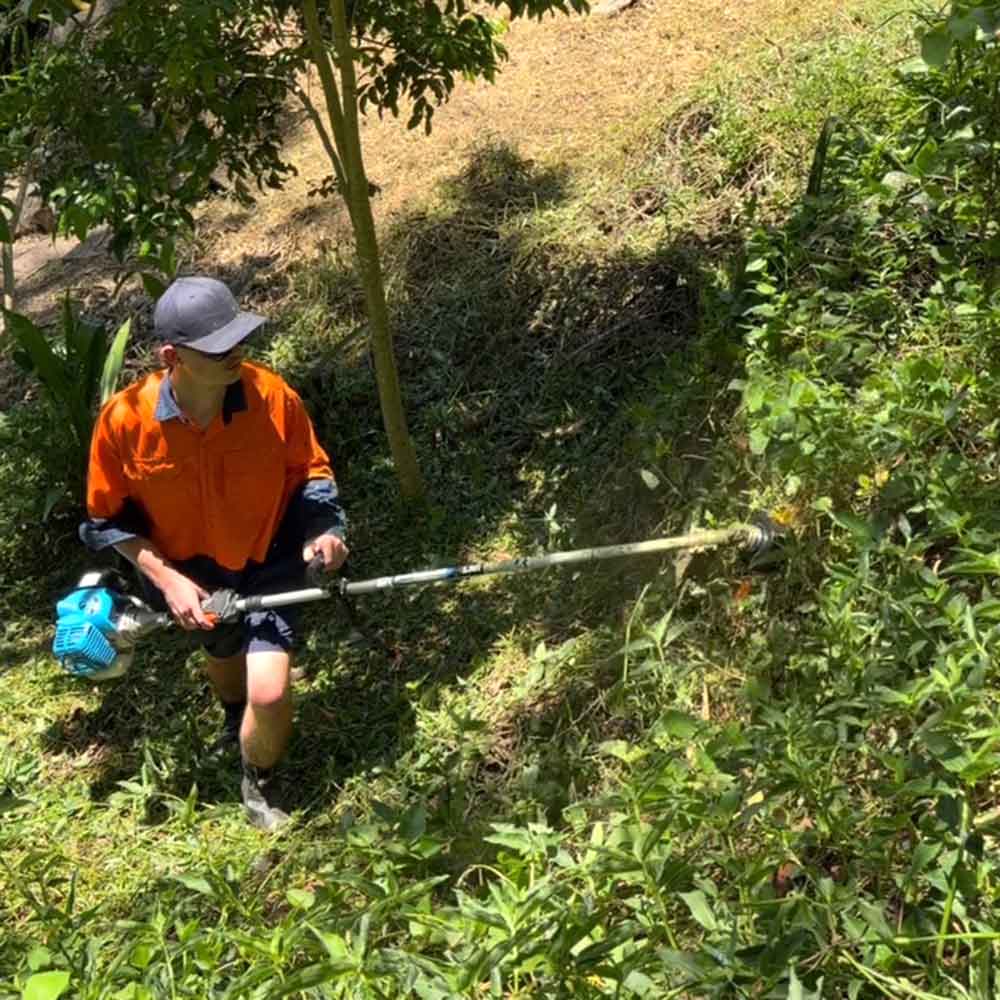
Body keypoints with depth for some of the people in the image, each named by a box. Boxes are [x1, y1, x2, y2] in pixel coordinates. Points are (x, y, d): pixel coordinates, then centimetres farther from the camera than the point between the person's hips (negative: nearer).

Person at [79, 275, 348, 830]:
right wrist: (166, 579, -22)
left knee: (269, 692, -14)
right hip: (188, 572, 1)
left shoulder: (272, 395, -27)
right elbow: (109, 518, -12)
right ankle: (235, 716, 69)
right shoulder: (125, 418, -28)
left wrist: (323, 528, -26)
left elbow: (310, 469, -8)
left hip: (266, 560, -1)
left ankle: (258, 784, 21)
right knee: (224, 652, 29)